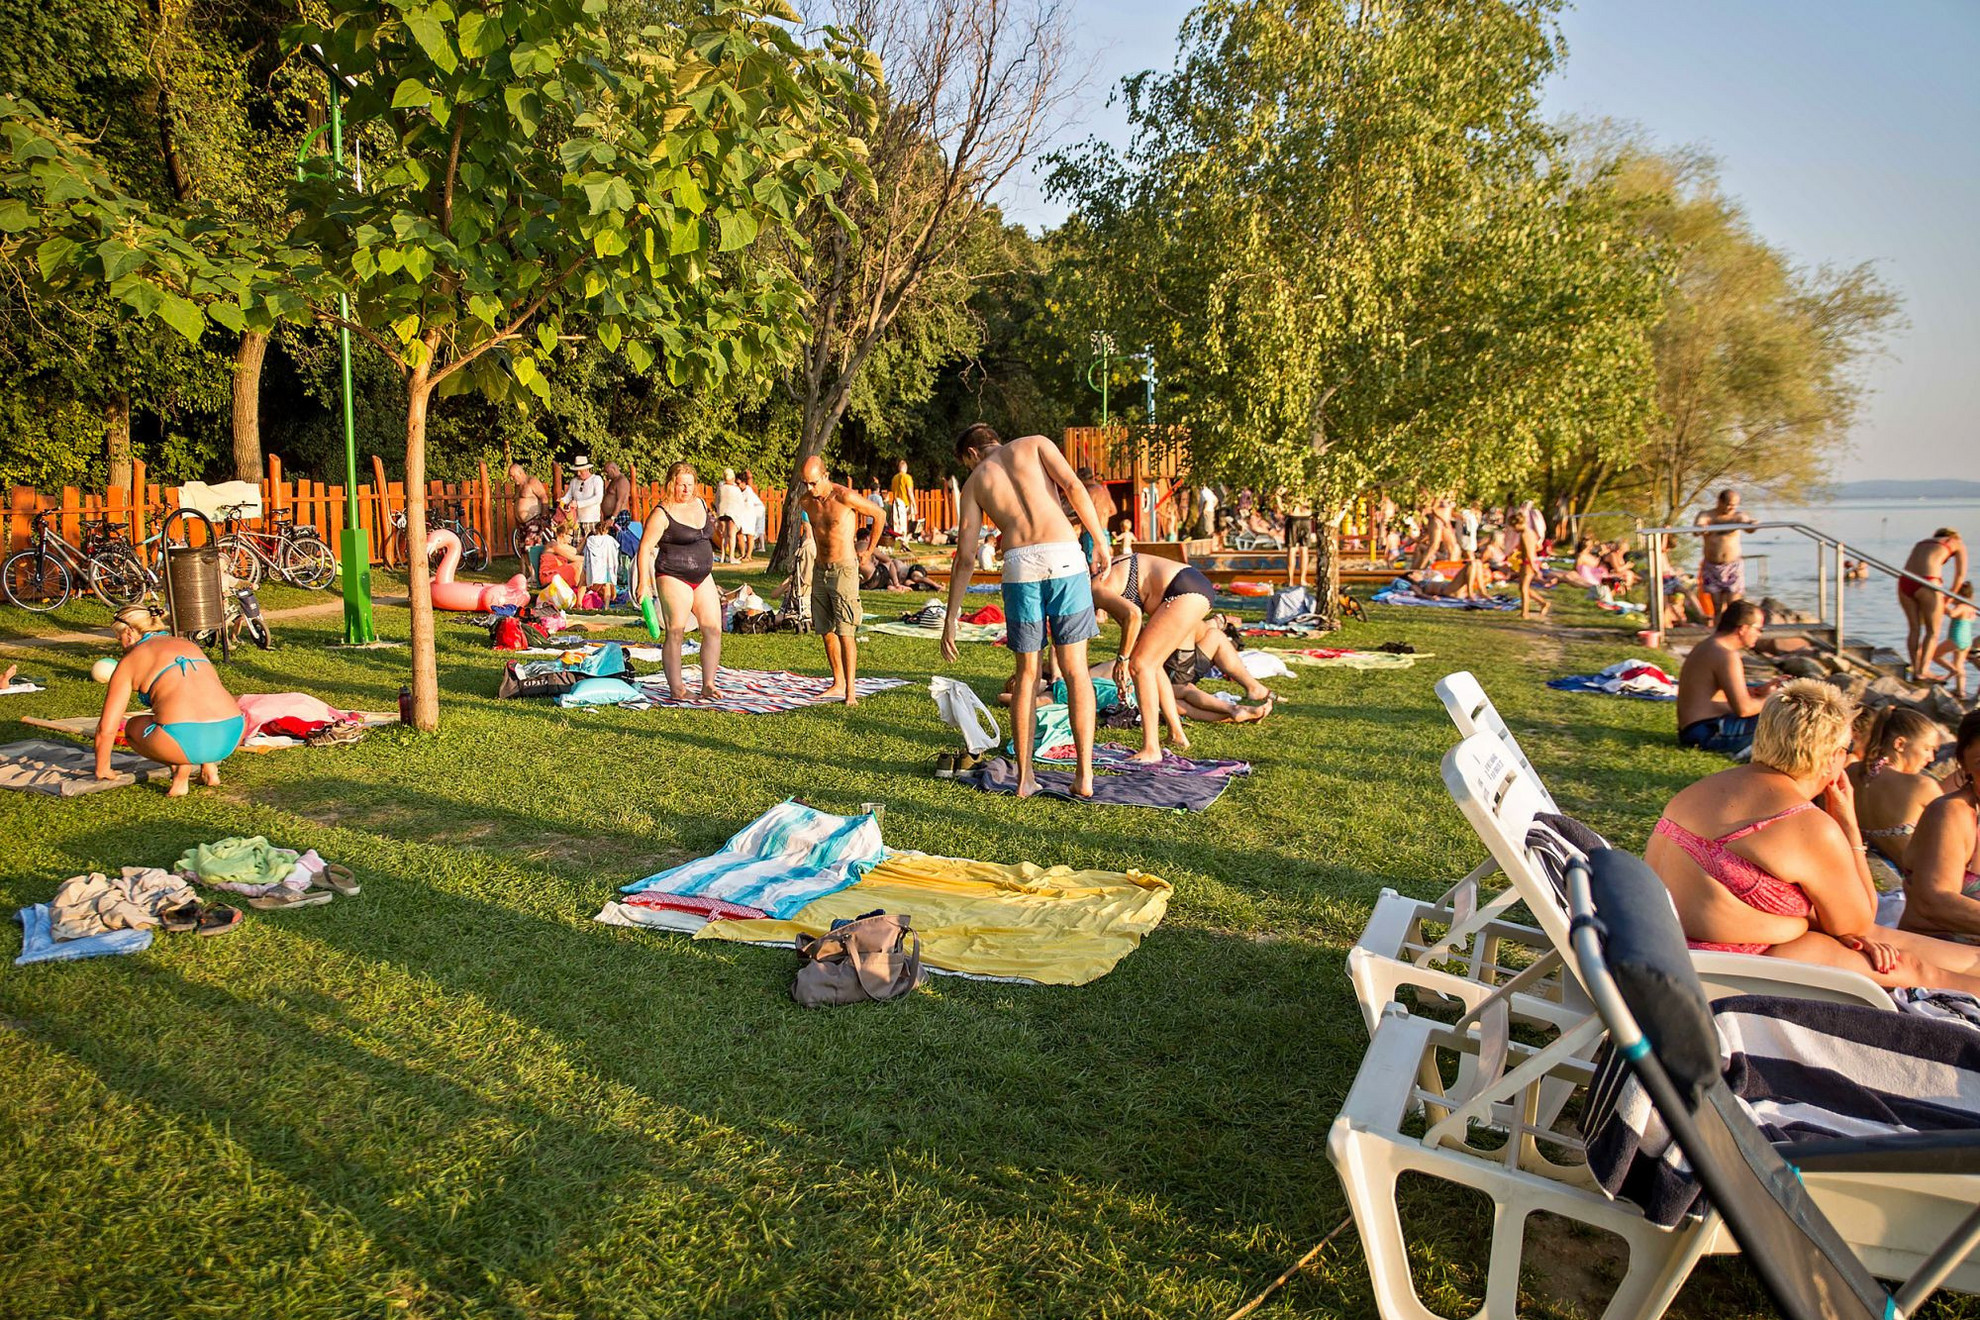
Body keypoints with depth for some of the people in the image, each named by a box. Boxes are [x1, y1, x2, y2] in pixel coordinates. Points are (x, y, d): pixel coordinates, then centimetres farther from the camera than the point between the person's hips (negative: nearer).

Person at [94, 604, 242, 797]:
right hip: (232, 735, 5)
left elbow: (106, 729, 13)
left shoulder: (130, 662, 13)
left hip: (185, 739, -5)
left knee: (132, 727, 25)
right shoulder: (189, 645, 27)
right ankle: (209, 768, 17)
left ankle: (180, 773, 5)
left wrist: (102, 770, 30)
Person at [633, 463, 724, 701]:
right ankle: (676, 689, 2)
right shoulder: (662, 514, -9)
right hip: (674, 578, -7)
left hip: (703, 577, 7)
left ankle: (708, 684, 6)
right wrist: (643, 583, -18)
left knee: (714, 629, 0)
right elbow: (644, 548, -13)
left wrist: (715, 526, 13)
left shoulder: (700, 504, 12)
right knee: (676, 633, -5)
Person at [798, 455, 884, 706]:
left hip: (844, 569, -6)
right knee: (826, 630, 8)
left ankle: (851, 690, -12)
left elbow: (880, 514, -2)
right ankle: (838, 684, 17)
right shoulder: (806, 502, 4)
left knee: (845, 631, -12)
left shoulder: (845, 497, -14)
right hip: (820, 569, 7)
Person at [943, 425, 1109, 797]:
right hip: (1064, 557, -1)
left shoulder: (975, 482, 21)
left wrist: (950, 621, 18)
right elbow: (1073, 486, -1)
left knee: (1027, 675, 13)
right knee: (1075, 670, 5)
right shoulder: (1035, 444, 19)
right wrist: (1100, 541, 1)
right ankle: (1084, 774, 3)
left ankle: (1025, 777, 15)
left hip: (1019, 565, 1)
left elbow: (965, 558, 15)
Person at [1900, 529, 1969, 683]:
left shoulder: (1922, 543, 33)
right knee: (1933, 631, 5)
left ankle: (1915, 670, 14)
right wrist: (1948, 599, 16)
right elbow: (1960, 574, 11)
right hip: (1926, 583, -5)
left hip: (1904, 582, 5)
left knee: (1914, 629, 15)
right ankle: (1923, 672, -3)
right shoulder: (1958, 543, 20)